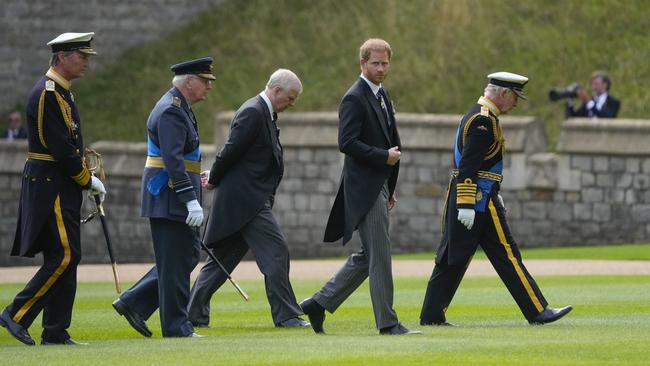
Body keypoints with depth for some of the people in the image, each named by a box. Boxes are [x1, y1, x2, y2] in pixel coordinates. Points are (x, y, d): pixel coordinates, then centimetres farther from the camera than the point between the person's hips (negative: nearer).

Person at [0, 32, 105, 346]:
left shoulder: (61, 92, 18)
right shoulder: (48, 93, -15)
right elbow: (60, 147, -19)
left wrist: (85, 179, 10)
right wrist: (89, 181, -11)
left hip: (60, 188, 10)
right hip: (51, 186, -10)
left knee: (62, 258, 8)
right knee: (64, 256, -13)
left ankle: (55, 332, 10)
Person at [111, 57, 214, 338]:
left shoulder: (178, 108, 17)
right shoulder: (171, 111, -16)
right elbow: (173, 160, -24)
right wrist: (191, 200, -28)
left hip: (172, 199, 10)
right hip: (169, 198, -10)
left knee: (188, 255, 13)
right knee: (175, 262, -4)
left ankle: (133, 303, 14)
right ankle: (177, 327, 2)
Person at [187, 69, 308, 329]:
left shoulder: (264, 113, 18)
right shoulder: (253, 112, -16)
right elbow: (232, 151, -18)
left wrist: (214, 177, 10)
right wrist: (214, 179, -4)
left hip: (251, 200, 10)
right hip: (245, 198, -10)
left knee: (223, 258, 12)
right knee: (275, 251, -10)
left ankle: (195, 313, 15)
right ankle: (285, 314, -8)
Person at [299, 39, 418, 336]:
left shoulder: (383, 96, 17)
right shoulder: (354, 99, -12)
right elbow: (347, 142, -21)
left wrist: (390, 188, 21)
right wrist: (384, 156, -17)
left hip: (379, 186, 10)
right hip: (364, 187, -10)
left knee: (368, 257, 12)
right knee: (379, 256, -6)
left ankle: (320, 303, 18)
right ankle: (387, 322, -3)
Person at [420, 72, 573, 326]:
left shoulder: (476, 116, 17)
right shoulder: (484, 121, -15)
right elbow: (468, 167, -22)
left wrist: (494, 196, 28)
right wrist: (467, 205, -24)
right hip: (480, 201, -10)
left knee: (453, 258, 8)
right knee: (506, 254, -5)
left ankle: (431, 315, 6)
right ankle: (538, 311, -1)